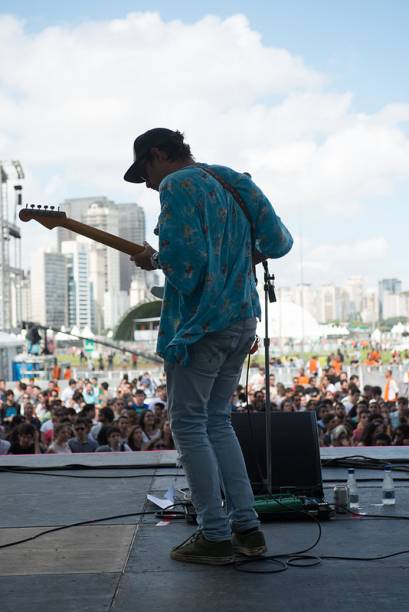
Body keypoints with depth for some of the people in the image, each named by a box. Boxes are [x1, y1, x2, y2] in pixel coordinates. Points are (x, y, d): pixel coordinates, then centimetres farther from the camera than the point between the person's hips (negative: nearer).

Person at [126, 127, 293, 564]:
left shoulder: (177, 185, -8)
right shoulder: (232, 183, 16)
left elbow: (181, 257, -21)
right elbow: (279, 242, 14)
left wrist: (153, 260, -2)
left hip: (201, 323, -8)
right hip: (243, 319, 8)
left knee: (188, 424, 0)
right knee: (215, 420, 15)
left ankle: (216, 536, 1)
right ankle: (247, 527, 14)